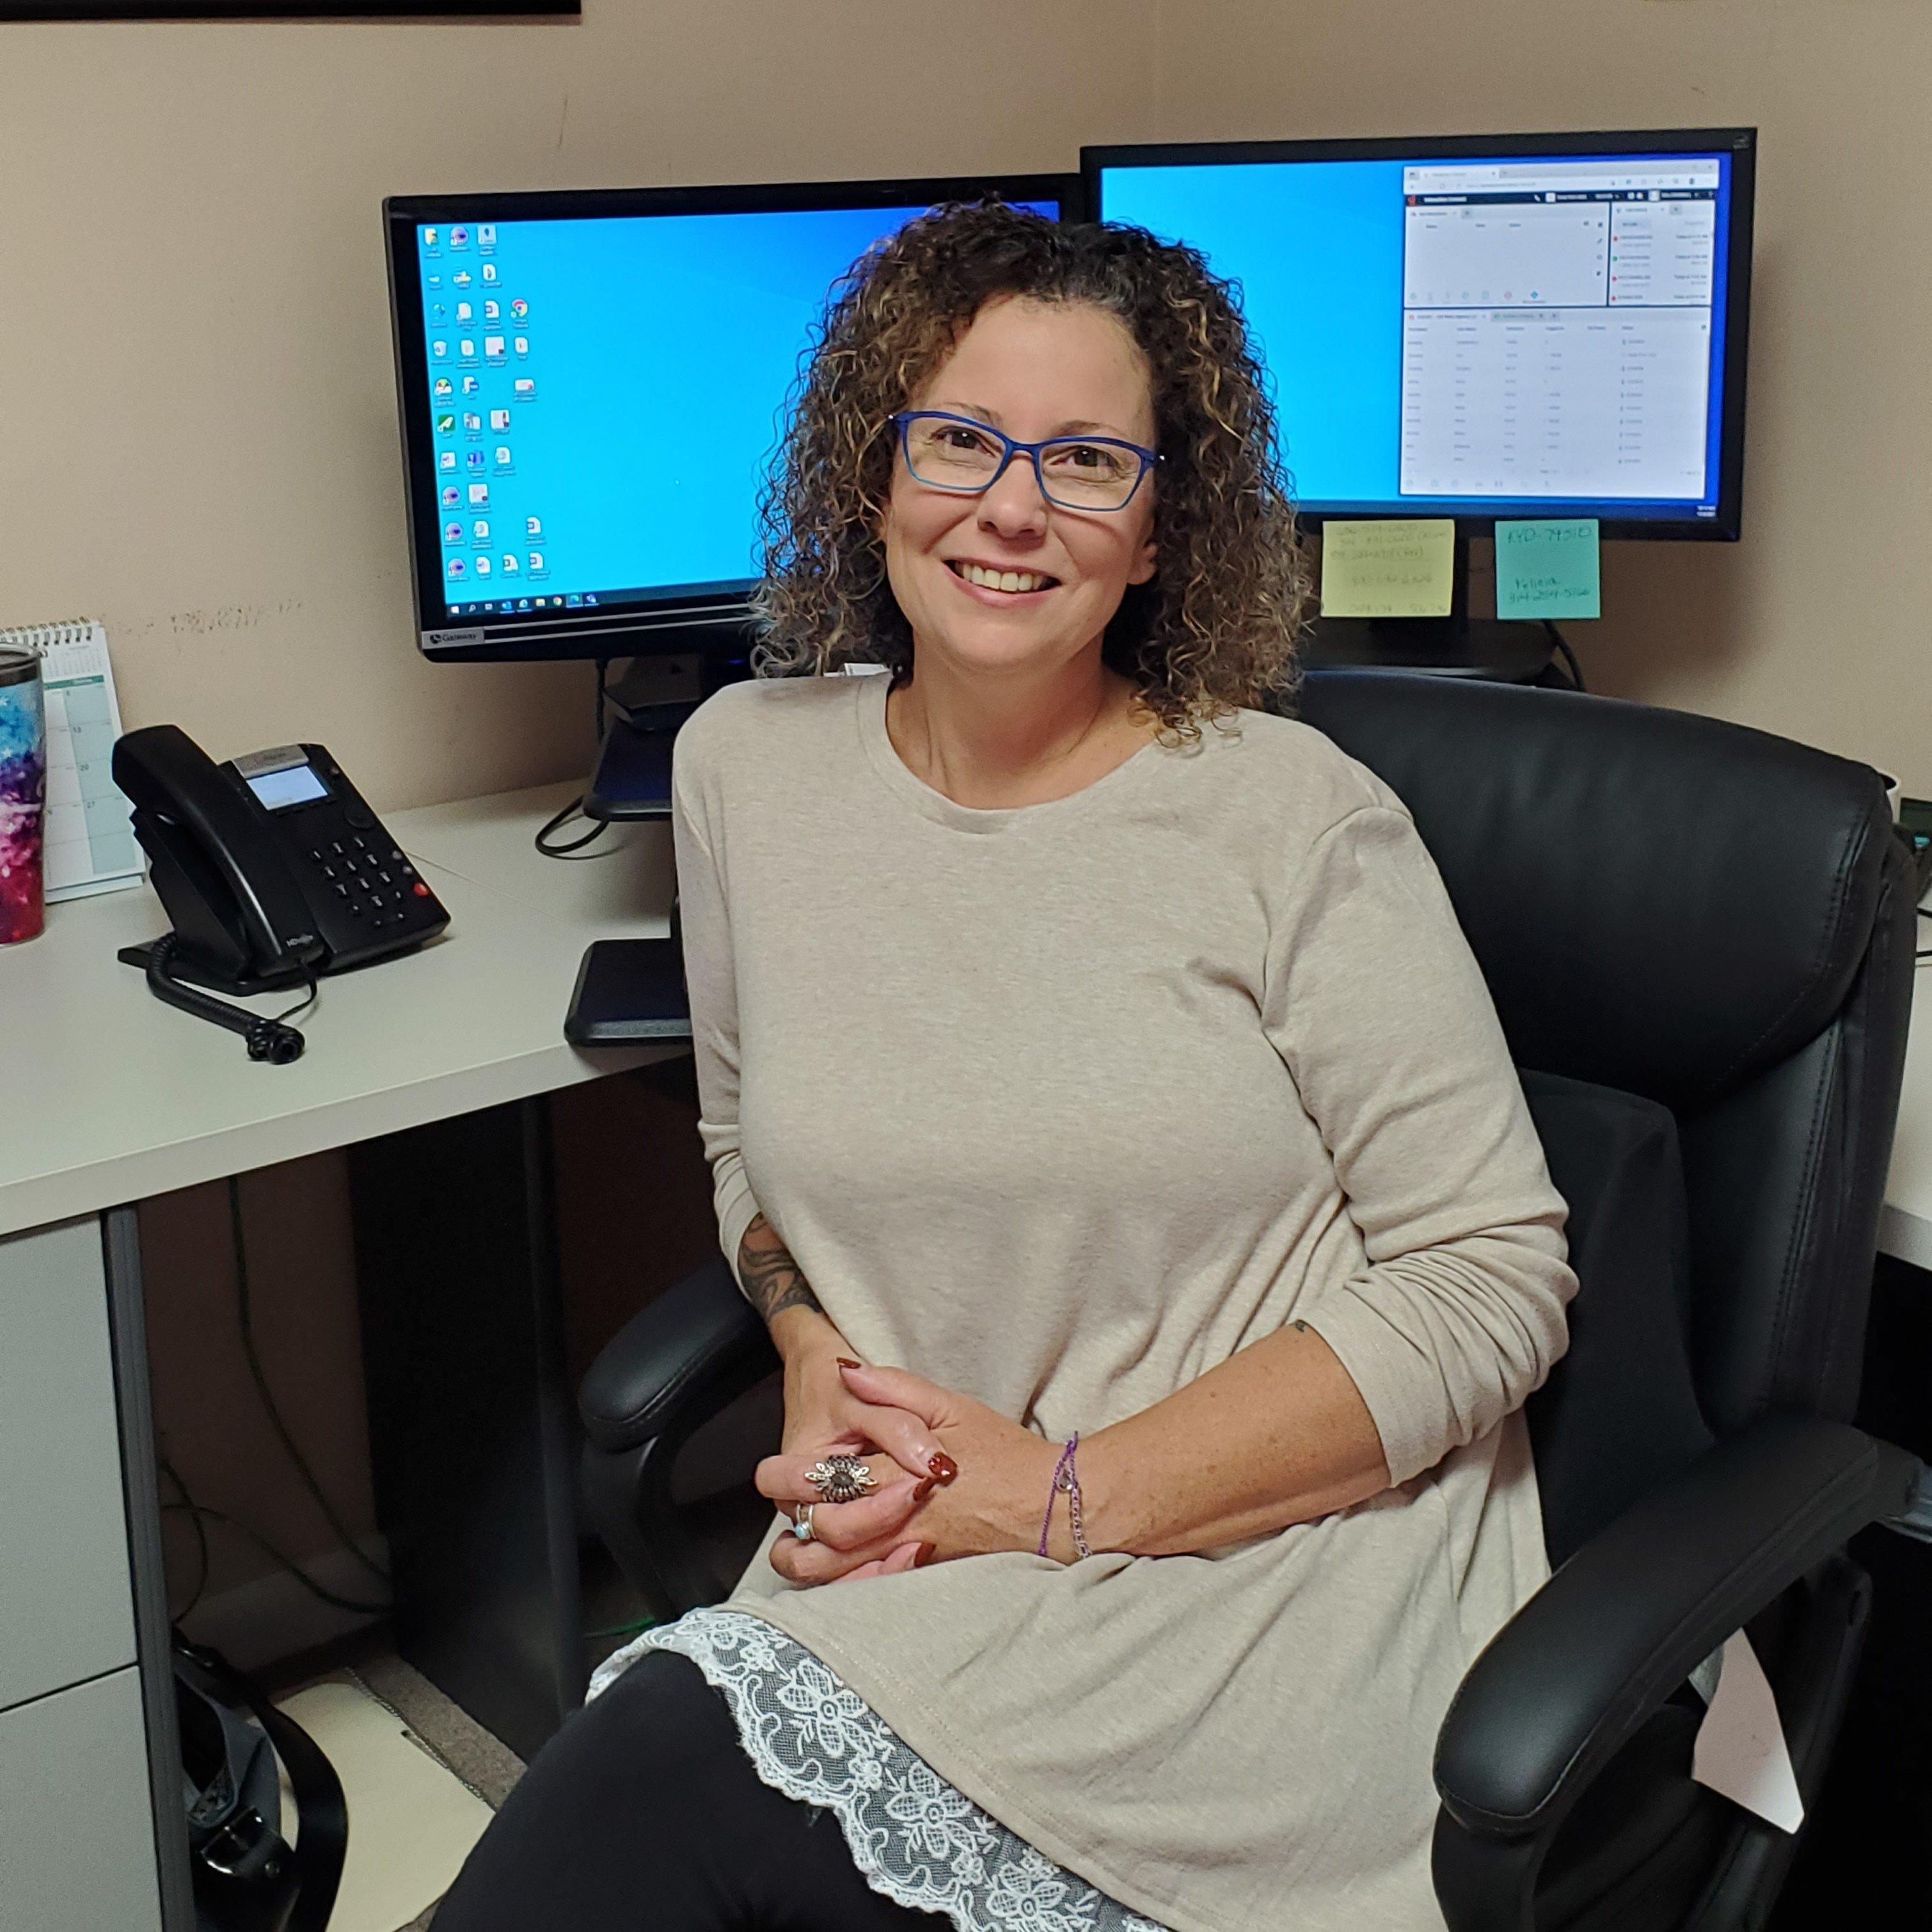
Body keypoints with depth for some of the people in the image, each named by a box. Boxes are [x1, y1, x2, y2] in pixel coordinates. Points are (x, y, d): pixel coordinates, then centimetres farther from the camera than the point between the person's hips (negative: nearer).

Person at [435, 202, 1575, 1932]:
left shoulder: (1298, 826, -9)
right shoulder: (748, 765, 5)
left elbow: (1492, 1281, -9)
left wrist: (1066, 1494, -13)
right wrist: (817, 1361, 0)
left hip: (1258, 1584, -4)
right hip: (912, 1567, 4)